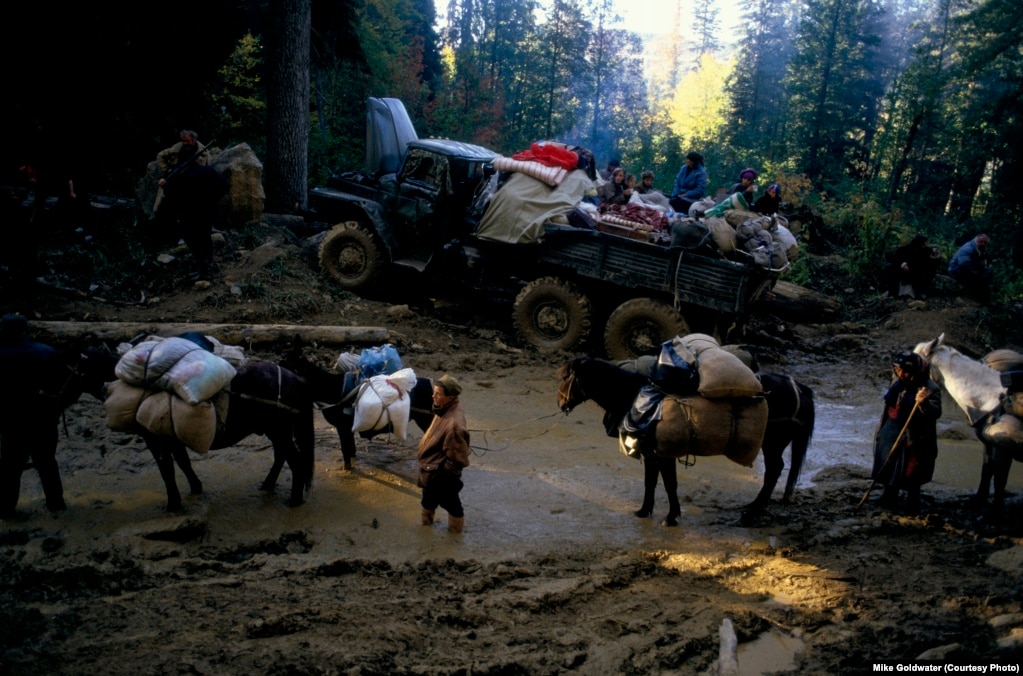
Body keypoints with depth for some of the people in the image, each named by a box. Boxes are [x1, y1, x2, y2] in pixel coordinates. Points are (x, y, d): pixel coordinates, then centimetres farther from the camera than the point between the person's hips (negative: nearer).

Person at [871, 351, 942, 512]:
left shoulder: (929, 388, -18)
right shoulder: (897, 382, 1)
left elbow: (936, 412, -24)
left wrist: (923, 403, -43)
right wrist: (883, 426, 21)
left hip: (913, 435, -6)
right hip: (891, 429, 6)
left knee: (911, 470, 5)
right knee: (889, 464, 14)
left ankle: (913, 499, 23)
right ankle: (889, 496, 30)